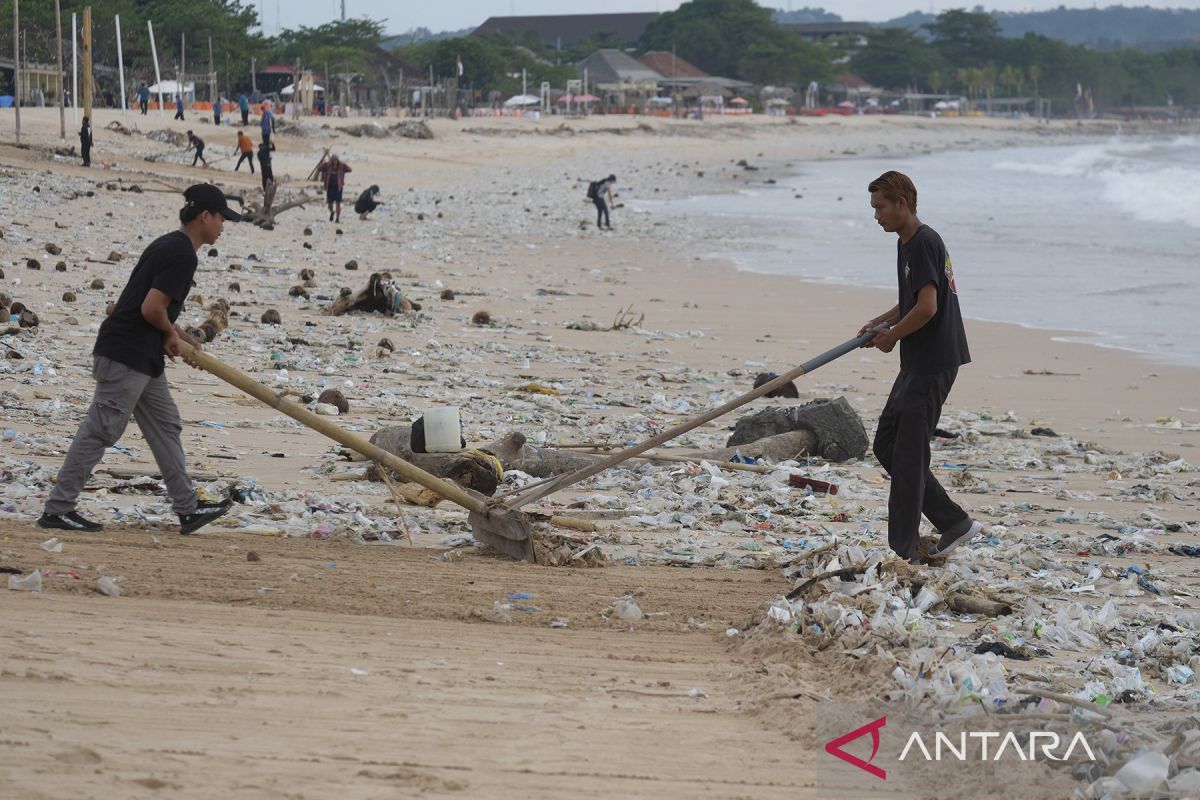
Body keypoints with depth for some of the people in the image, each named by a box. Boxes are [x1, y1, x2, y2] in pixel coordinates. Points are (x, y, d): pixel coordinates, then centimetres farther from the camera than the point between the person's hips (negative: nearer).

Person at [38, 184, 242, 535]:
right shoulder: (182, 254, -16)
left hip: (144, 358, 11)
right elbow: (151, 309, -22)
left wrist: (180, 338, 15)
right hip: (126, 356, -11)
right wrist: (171, 333, -3)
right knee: (100, 431, -6)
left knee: (166, 426, 13)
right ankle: (57, 509, -1)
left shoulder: (170, 245, 15)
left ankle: (188, 509, 18)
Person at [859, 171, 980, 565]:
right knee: (886, 444, 13)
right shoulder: (907, 244, 15)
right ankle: (954, 522, 16)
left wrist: (891, 336, -10)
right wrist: (881, 322, 11)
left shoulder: (923, 243, -16)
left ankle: (902, 552, 0)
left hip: (933, 365, -11)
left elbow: (927, 307, -24)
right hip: (917, 363, 11)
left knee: (907, 456, -6)